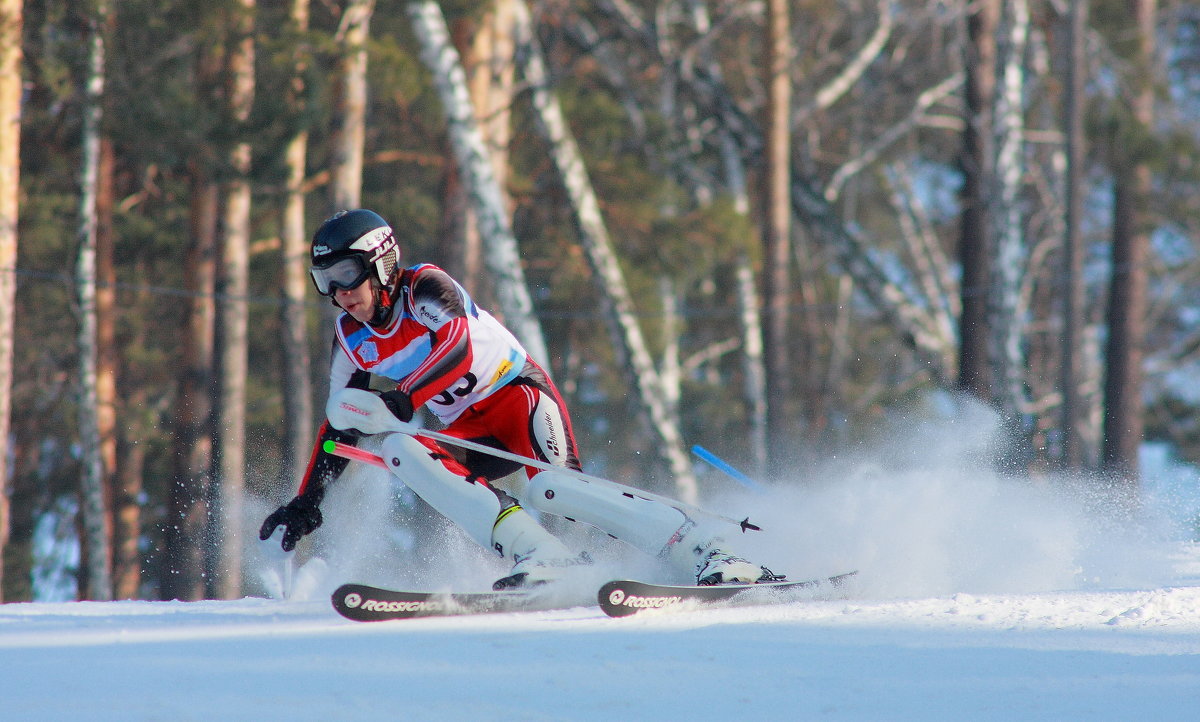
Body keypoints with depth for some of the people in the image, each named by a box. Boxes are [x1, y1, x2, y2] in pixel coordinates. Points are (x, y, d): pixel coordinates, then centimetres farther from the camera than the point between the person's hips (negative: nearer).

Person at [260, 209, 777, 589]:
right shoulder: (350, 339, 6)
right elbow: (340, 427, 16)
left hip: (520, 395, -7)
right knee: (400, 451, -24)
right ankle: (544, 557, -35)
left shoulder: (423, 287, -14)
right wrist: (306, 501, 9)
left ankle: (709, 554, -33)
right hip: (471, 432, 7)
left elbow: (455, 346, -34)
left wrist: (401, 400, -47)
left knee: (551, 488, -34)